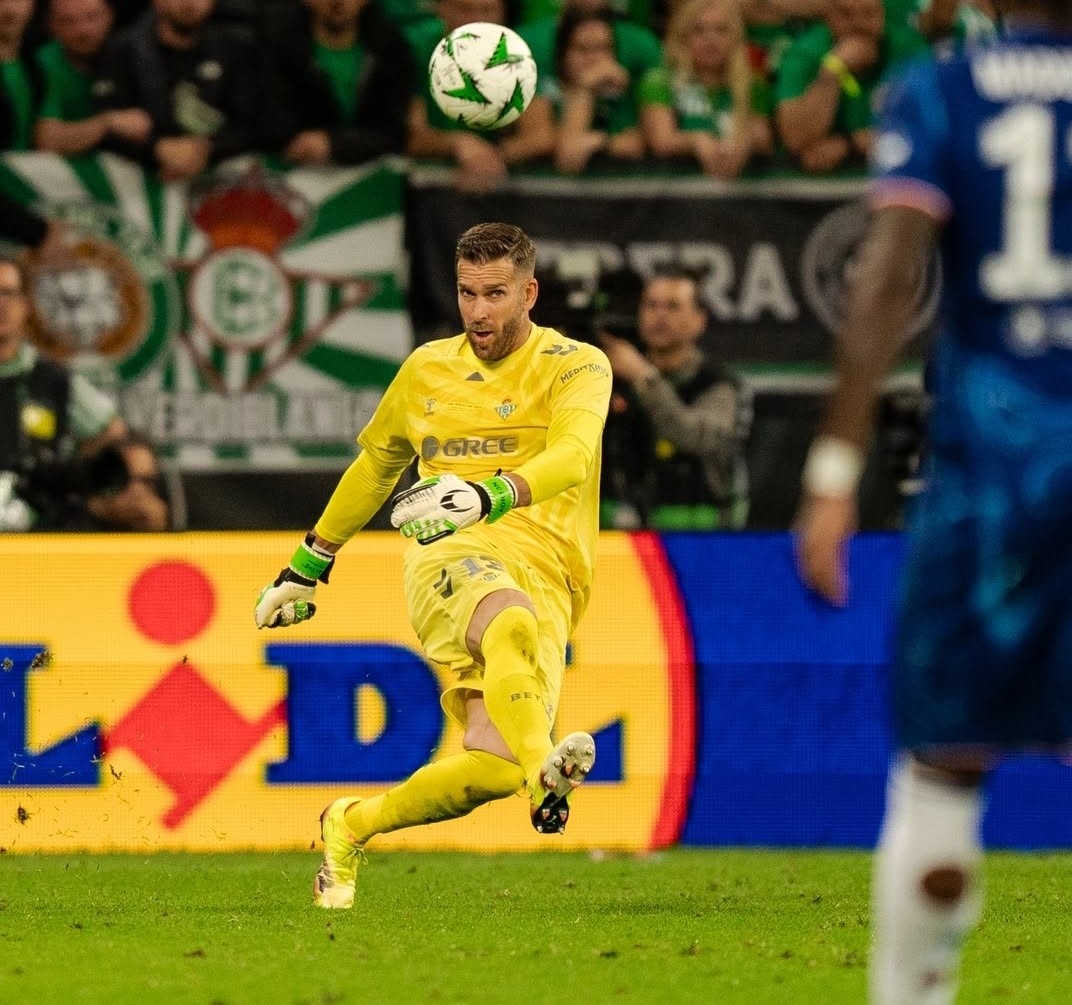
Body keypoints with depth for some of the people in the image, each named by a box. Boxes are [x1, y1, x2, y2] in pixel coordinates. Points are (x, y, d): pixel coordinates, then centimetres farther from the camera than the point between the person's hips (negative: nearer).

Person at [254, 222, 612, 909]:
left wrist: (490, 497, -37)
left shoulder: (577, 368, 3)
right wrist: (308, 565, 38)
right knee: (514, 624, -38)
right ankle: (543, 772, -64)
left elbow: (572, 458, -18)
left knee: (493, 768, -16)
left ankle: (353, 827, 11)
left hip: (547, 579, 0)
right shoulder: (428, 369, 18)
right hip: (451, 560, 0)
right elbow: (376, 462, 35)